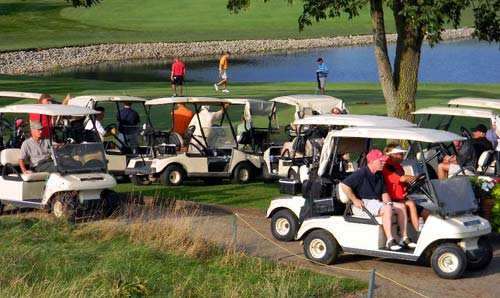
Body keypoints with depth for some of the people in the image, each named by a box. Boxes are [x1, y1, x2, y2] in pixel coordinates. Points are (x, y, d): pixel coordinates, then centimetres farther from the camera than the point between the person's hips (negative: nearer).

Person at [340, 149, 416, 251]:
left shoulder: (379, 175, 14)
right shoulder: (361, 173, -12)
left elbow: (384, 193, 17)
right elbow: (344, 184, -19)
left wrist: (388, 202, -5)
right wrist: (355, 200, -18)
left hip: (376, 202, 9)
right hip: (363, 204, -9)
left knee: (401, 207, -2)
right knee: (387, 209, -32)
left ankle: (404, 238, -1)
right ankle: (390, 241, -32)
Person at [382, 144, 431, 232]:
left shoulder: (399, 167, 16)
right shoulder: (387, 168, -14)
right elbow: (402, 178, -25)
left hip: (402, 199, 10)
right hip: (393, 201, -10)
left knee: (427, 213, 2)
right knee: (410, 204, -35)